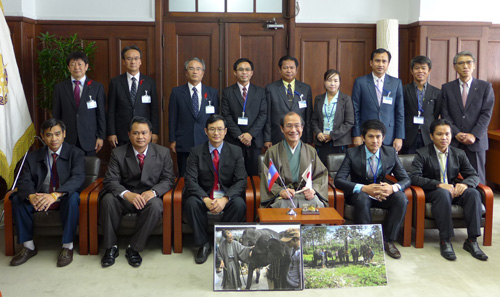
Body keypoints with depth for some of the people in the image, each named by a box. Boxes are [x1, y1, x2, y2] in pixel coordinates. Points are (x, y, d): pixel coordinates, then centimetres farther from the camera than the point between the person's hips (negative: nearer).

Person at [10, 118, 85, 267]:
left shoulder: (75, 153, -4)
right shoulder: (33, 157, 7)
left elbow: (78, 178, -19)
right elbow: (24, 181, -5)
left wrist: (55, 195, -38)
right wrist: (31, 196, -31)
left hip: (65, 199, -3)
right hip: (40, 198, 4)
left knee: (73, 198, -36)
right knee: (17, 199, -21)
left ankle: (67, 246, -24)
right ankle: (28, 246, -10)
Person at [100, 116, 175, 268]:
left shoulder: (163, 153, 1)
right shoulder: (118, 153, -1)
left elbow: (168, 179, -1)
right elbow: (110, 180, -8)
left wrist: (153, 191, -24)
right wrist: (127, 194, -30)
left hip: (149, 196, 0)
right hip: (124, 197, 1)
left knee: (155, 205, -35)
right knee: (107, 200, -30)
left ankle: (134, 248, -18)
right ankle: (111, 247, -13)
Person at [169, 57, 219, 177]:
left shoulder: (212, 93, 8)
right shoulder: (176, 92, 5)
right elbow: (172, 118, 4)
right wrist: (172, 140, -1)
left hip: (207, 143, 1)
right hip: (184, 144, -1)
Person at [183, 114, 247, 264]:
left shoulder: (235, 152, 3)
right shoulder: (196, 152, 2)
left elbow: (241, 180, -6)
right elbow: (191, 180, -8)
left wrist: (225, 199, -23)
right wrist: (205, 199, -26)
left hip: (227, 197, 0)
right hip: (204, 197, 0)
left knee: (239, 204, -32)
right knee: (190, 203, -32)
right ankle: (203, 245, -12)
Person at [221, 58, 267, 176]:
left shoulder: (260, 92, 9)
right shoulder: (227, 92, 6)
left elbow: (263, 114, 1)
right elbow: (226, 116, -1)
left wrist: (251, 134, -10)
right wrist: (239, 135, -9)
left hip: (254, 140, 1)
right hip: (233, 141, -1)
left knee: (254, 174, 3)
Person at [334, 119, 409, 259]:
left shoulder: (391, 153, -2)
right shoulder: (352, 153, -10)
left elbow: (405, 179, 0)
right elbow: (339, 179, -18)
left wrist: (393, 188, -26)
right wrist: (364, 188, -33)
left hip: (383, 193, 3)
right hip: (360, 193, -3)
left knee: (401, 198, -28)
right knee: (362, 199, -37)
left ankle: (387, 240, -15)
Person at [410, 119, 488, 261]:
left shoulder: (459, 154, 11)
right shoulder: (423, 154, -3)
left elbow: (474, 175, 9)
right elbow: (414, 177, -16)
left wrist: (465, 183, -17)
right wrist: (439, 184, -28)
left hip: (453, 190, 4)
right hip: (431, 192, -4)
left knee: (473, 193, -25)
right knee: (443, 193, -37)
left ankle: (472, 241, -23)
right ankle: (445, 241, -33)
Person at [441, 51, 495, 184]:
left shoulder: (485, 87, 7)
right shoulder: (447, 88, 8)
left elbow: (486, 114, -1)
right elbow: (445, 114, 3)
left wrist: (474, 135, -12)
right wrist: (456, 133, -9)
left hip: (476, 141, 0)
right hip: (453, 141, 0)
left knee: (477, 179, 2)